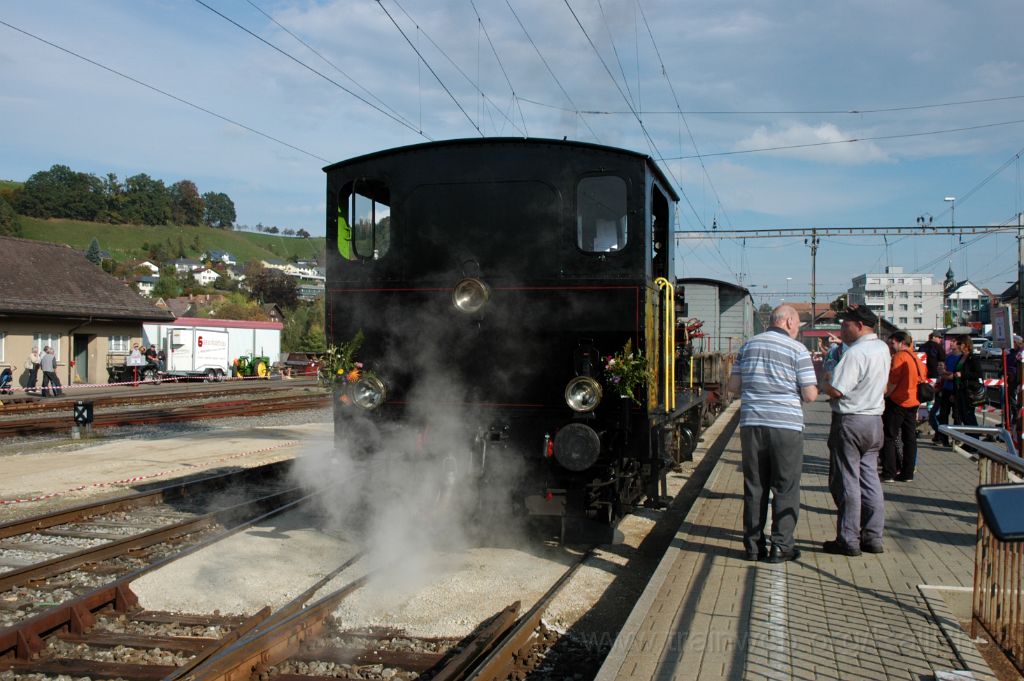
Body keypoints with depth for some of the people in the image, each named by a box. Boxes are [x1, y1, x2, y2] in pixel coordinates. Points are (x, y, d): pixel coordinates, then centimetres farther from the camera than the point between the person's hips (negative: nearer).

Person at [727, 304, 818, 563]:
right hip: (786, 425, -4)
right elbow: (810, 395, -7)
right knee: (786, 488, 6)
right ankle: (781, 546, 7)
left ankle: (753, 545, 15)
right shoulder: (797, 349, -4)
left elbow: (733, 385, 10)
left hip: (751, 423, 4)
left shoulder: (749, 345, 10)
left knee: (754, 486, 11)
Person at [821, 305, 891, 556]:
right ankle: (873, 537, 16)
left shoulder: (855, 352, -18)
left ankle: (848, 540, 3)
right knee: (870, 479, 12)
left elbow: (836, 390, -21)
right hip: (874, 420, 8)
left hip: (849, 421, -8)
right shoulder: (883, 349, 9)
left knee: (846, 481, -1)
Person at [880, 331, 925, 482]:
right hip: (913, 402, 8)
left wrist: (884, 395, -7)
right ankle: (908, 473, 12)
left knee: (889, 437, -3)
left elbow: (892, 382, -15)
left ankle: (888, 473, -5)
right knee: (910, 437, 9)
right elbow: (923, 378, 18)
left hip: (897, 401, -8)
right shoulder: (916, 358, 14)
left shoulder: (899, 357, -12)